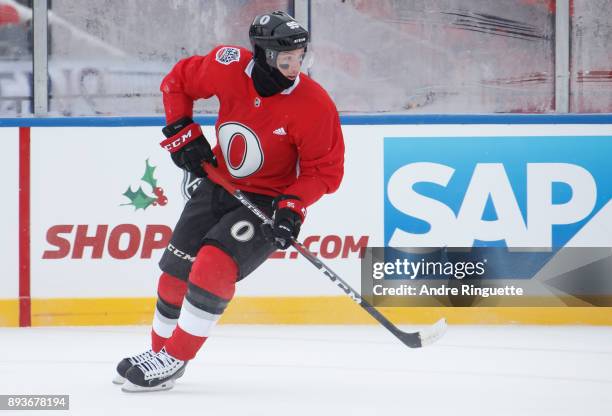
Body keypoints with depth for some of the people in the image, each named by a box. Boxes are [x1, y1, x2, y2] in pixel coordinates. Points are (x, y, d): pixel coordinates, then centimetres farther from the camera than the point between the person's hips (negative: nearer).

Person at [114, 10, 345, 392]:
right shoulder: (228, 67, -16)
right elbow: (177, 81, 4)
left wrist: (293, 206, -29)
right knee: (177, 268, 6)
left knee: (214, 264, -23)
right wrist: (181, 132, -5)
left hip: (271, 201, -5)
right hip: (219, 183, 5)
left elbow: (326, 171, -16)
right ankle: (159, 350, 29)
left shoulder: (314, 105, -25)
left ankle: (173, 361, -12)